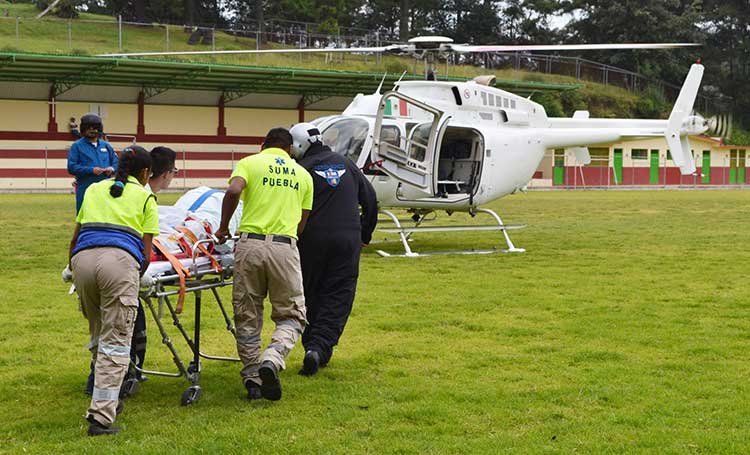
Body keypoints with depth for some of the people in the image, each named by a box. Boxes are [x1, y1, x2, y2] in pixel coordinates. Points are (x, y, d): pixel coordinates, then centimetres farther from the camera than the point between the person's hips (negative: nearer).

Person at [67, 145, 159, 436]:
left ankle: (106, 400, 31)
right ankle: (101, 417, -10)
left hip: (83, 259, 4)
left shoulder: (94, 189, 29)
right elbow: (146, 252, 12)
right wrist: (139, 274, 31)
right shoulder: (145, 197, 19)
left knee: (99, 337, 21)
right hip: (120, 259, -4)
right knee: (115, 344, -3)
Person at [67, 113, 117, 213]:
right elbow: (71, 167, -8)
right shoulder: (77, 146, 1)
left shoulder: (106, 145, 15)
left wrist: (112, 168, -6)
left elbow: (116, 162, 18)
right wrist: (91, 170, -17)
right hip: (86, 191, -4)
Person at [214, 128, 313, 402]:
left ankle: (252, 379, 13)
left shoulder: (250, 162, 11)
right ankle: (272, 361, -17)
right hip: (285, 247, 0)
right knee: (291, 315, 9)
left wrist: (223, 228, 2)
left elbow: (233, 192, -9)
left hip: (250, 243, 0)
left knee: (247, 317, 12)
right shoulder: (303, 174, 19)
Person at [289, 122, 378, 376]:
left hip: (312, 241, -3)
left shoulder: (302, 169, -1)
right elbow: (370, 200, 18)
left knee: (311, 297, 10)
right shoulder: (346, 165, 14)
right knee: (338, 297, 1)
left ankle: (314, 347, 10)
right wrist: (365, 234, 27)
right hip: (348, 239, 3)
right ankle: (319, 347, -13)